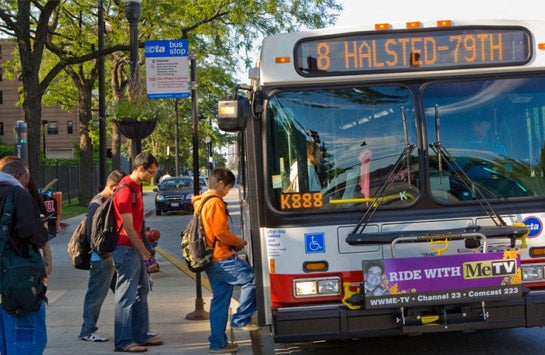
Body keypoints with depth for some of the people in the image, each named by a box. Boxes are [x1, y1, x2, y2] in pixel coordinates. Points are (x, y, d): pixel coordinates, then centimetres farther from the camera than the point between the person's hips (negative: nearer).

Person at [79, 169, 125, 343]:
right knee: (96, 294, -1)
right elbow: (91, 233, -18)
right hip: (101, 259, -8)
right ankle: (87, 331, 7)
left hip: (111, 256, 8)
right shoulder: (97, 205, -14)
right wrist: (104, 255, -17)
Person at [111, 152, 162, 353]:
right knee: (126, 295, -6)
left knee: (141, 291, 16)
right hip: (126, 248, -11)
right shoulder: (126, 190, -18)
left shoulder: (136, 187, 14)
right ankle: (123, 342, -1)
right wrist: (143, 250, -14)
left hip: (135, 247, 11)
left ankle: (140, 335, 25)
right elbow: (127, 227, -20)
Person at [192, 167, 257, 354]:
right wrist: (238, 242, -2)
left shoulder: (201, 202, 19)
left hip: (211, 260, 11)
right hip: (222, 259, -10)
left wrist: (232, 243, 15)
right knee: (252, 279, -11)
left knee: (220, 300, 12)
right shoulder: (215, 202, -12)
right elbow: (221, 232, -18)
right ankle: (241, 319, -6)